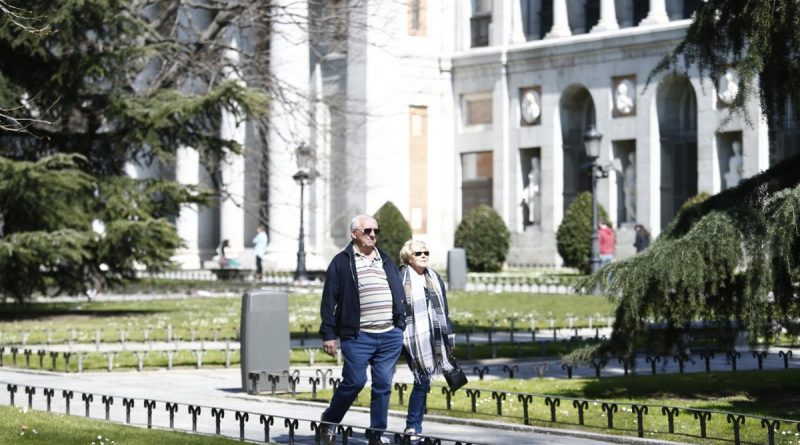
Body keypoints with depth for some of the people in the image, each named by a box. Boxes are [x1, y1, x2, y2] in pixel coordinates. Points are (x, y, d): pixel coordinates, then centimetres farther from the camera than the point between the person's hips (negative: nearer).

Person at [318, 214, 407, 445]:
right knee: (355, 381, -6)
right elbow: (329, 301, -3)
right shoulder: (342, 262, -1)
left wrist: (401, 326, 13)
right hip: (358, 337, -5)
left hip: (390, 336, 5)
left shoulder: (387, 261, 16)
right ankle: (328, 422, 16)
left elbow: (400, 295, 20)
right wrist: (329, 334, -7)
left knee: (383, 385, 4)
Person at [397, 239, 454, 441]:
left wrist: (449, 337, 16)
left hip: (433, 338, 6)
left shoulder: (435, 278, 14)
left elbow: (443, 310, 17)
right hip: (413, 339, -6)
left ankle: (414, 427, 13)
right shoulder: (400, 279, -7)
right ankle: (413, 426, 1)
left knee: (423, 381, 6)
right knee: (422, 380, -8)